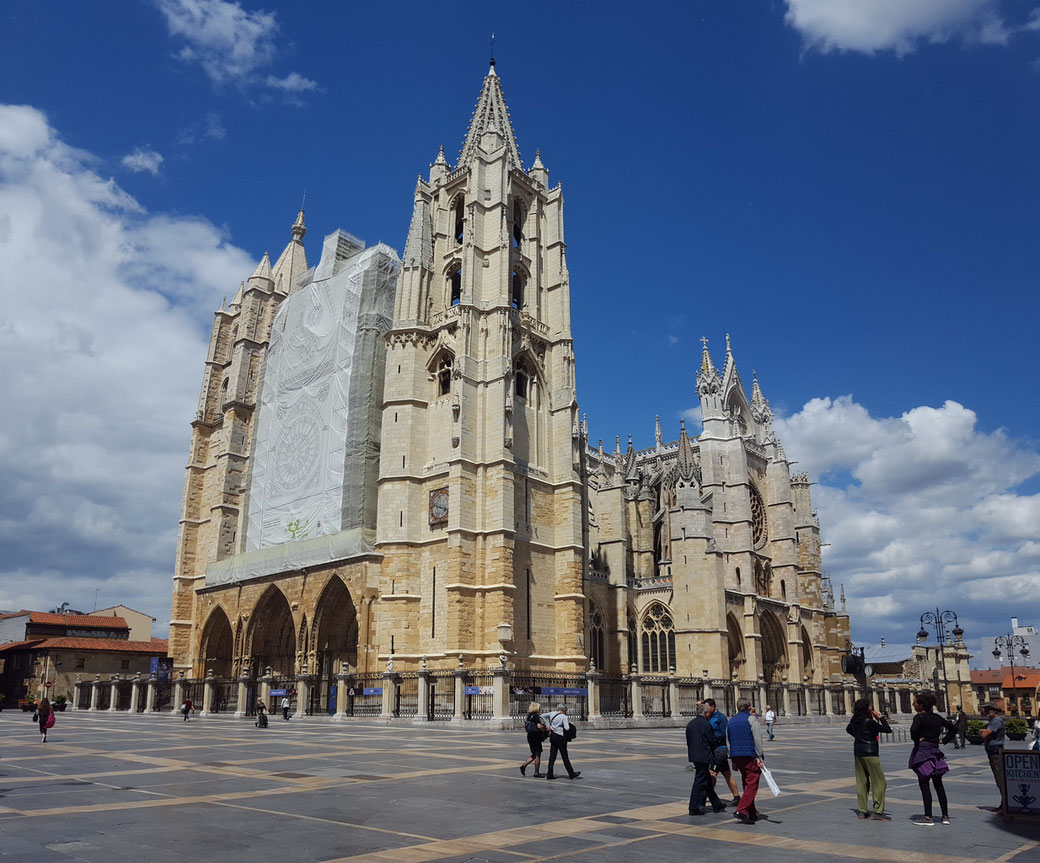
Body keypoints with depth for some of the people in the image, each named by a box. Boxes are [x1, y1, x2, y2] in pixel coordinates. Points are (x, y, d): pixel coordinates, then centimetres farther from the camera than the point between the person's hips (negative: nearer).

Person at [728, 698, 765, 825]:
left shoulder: (731, 721, 15)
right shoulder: (751, 719, -5)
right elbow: (757, 739, -13)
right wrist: (760, 757, -11)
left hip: (736, 756, 7)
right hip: (750, 757, -7)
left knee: (747, 785, 17)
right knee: (752, 786, -6)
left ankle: (752, 813, 21)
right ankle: (741, 811, -19)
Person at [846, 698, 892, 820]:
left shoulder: (855, 719, 5)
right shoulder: (869, 721, -18)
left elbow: (848, 729, 24)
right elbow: (888, 730, -15)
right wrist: (880, 717, -7)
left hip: (858, 752, 8)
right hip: (870, 753, -8)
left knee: (862, 782, 11)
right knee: (879, 782, 2)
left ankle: (862, 811, 14)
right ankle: (877, 811, 0)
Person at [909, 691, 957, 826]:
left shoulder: (919, 717, -13)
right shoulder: (937, 717, 8)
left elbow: (914, 730, -30)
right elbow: (953, 728, 15)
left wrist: (917, 740, -12)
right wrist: (944, 740, 11)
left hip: (922, 752, -7)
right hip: (935, 752, 7)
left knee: (924, 785, -1)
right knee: (938, 784, 14)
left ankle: (928, 818, 0)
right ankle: (945, 816, 18)